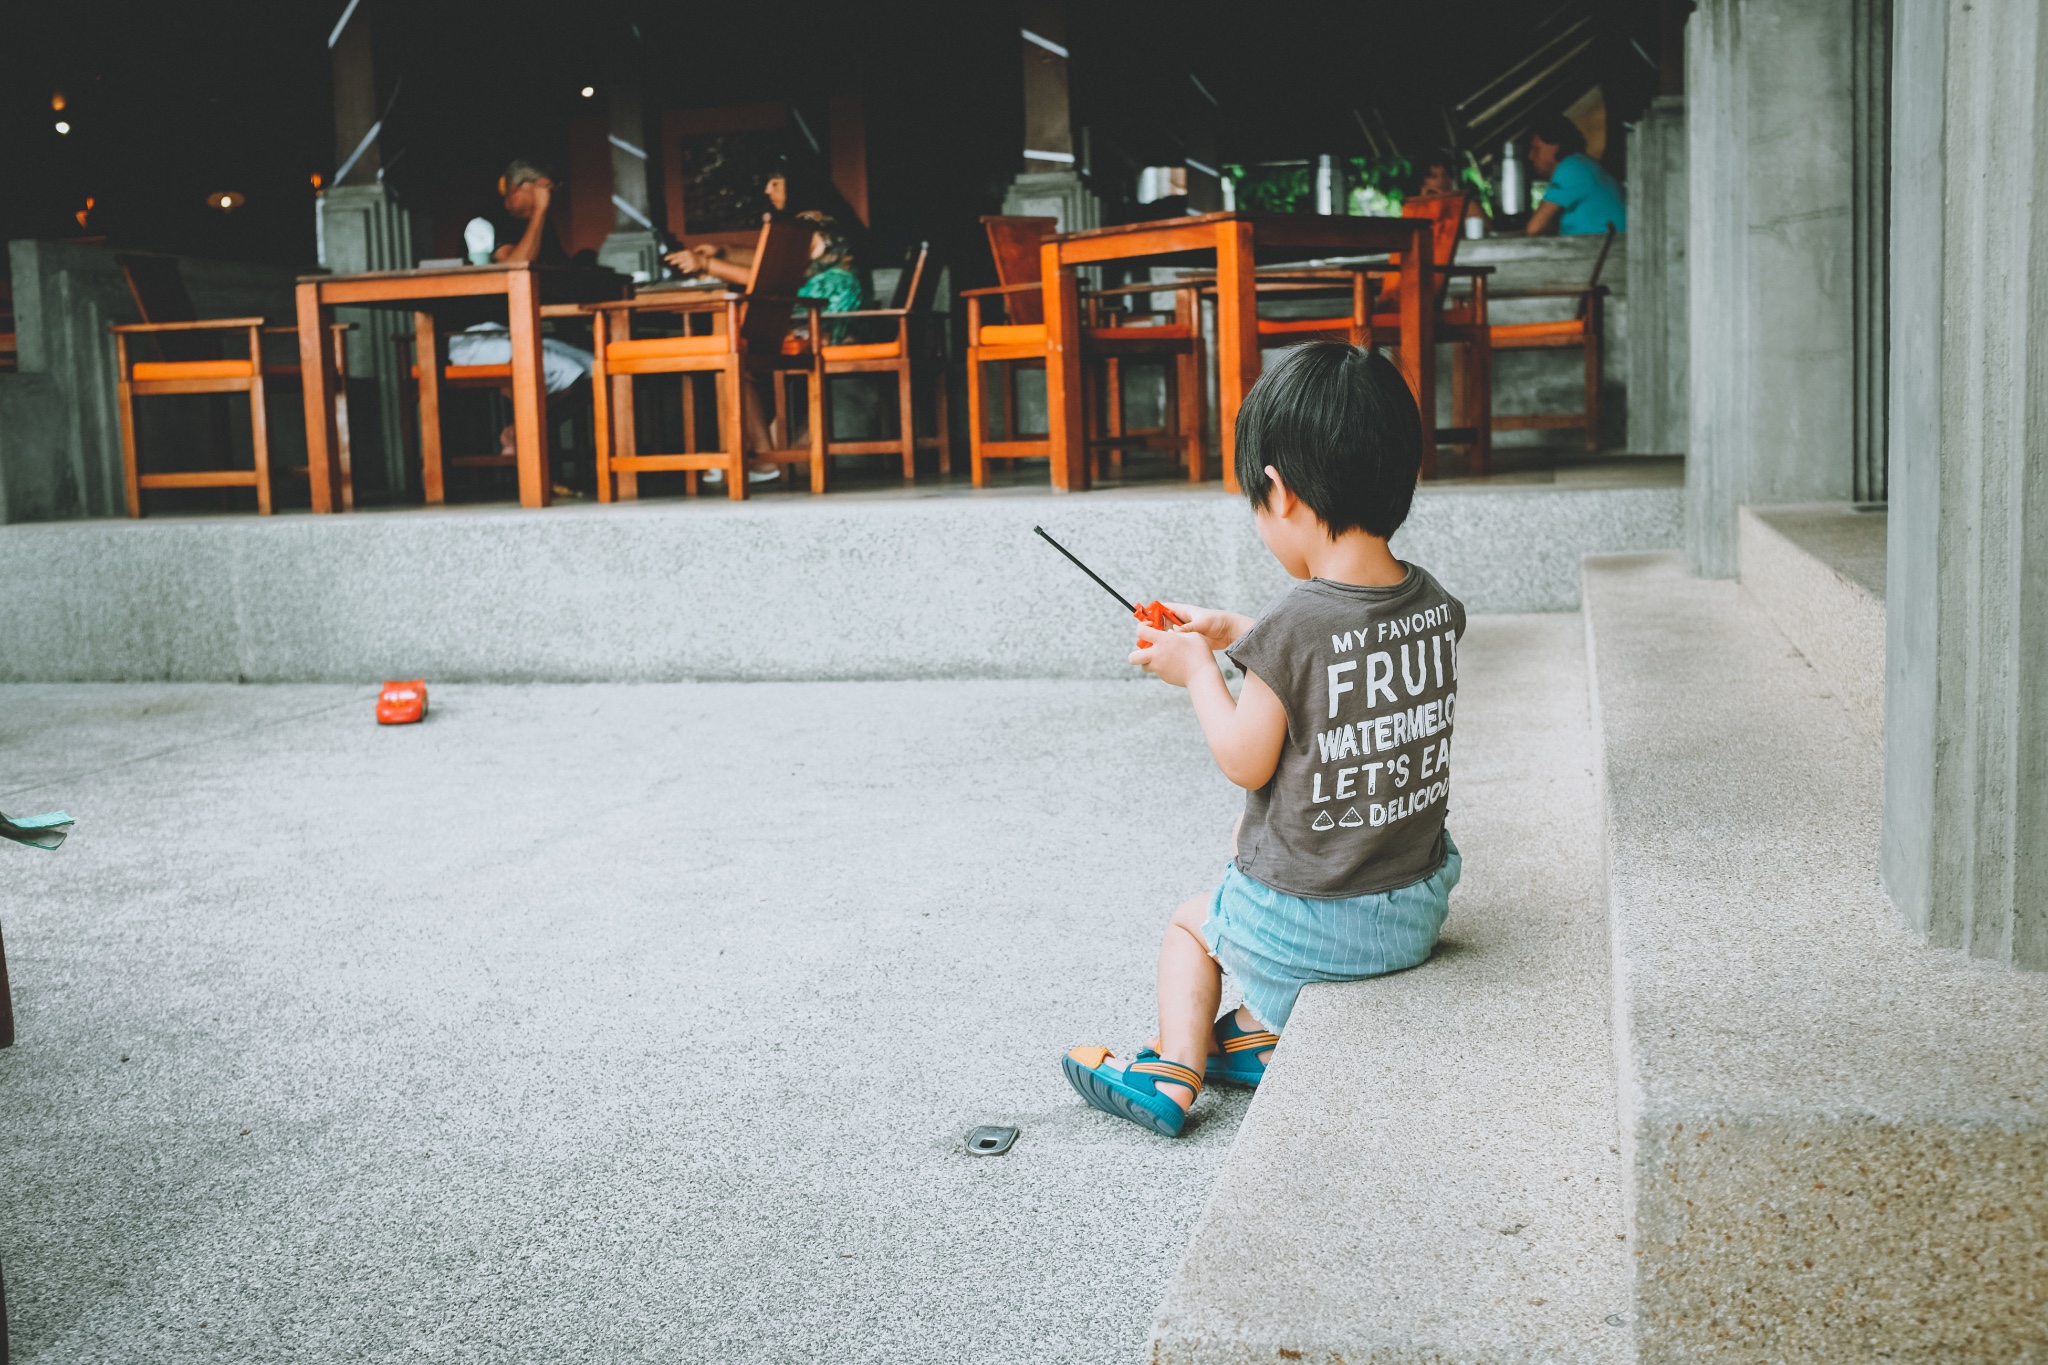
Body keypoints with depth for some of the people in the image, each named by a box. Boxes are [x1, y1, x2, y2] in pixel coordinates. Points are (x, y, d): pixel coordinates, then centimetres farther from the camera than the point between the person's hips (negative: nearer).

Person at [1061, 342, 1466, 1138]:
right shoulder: (1435, 607, -6)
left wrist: (1199, 671, -1)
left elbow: (1245, 763, -15)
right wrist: (1239, 637, 16)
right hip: (1418, 910, 6)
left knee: (1189, 925, 25)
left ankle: (1171, 1069, 24)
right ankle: (1259, 1032, 34)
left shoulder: (1293, 625, -25)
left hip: (1304, 924, -6)